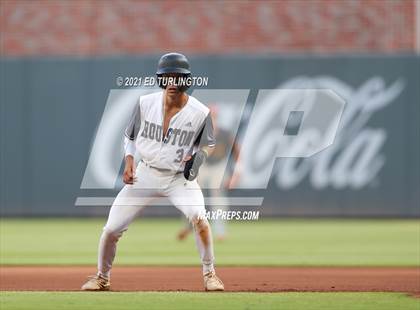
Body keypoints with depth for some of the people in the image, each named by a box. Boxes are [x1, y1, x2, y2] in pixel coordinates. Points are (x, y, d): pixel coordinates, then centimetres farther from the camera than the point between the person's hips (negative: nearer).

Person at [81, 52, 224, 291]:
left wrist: (197, 157, -17)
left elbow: (209, 144, 4)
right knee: (111, 229, -2)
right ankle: (102, 277, 24)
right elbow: (130, 136, 8)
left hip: (180, 177, -2)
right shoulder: (146, 104, -8)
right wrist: (129, 161, -8)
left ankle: (209, 274, -9)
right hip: (145, 174, 2)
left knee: (198, 217, -29)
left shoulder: (200, 113, -13)